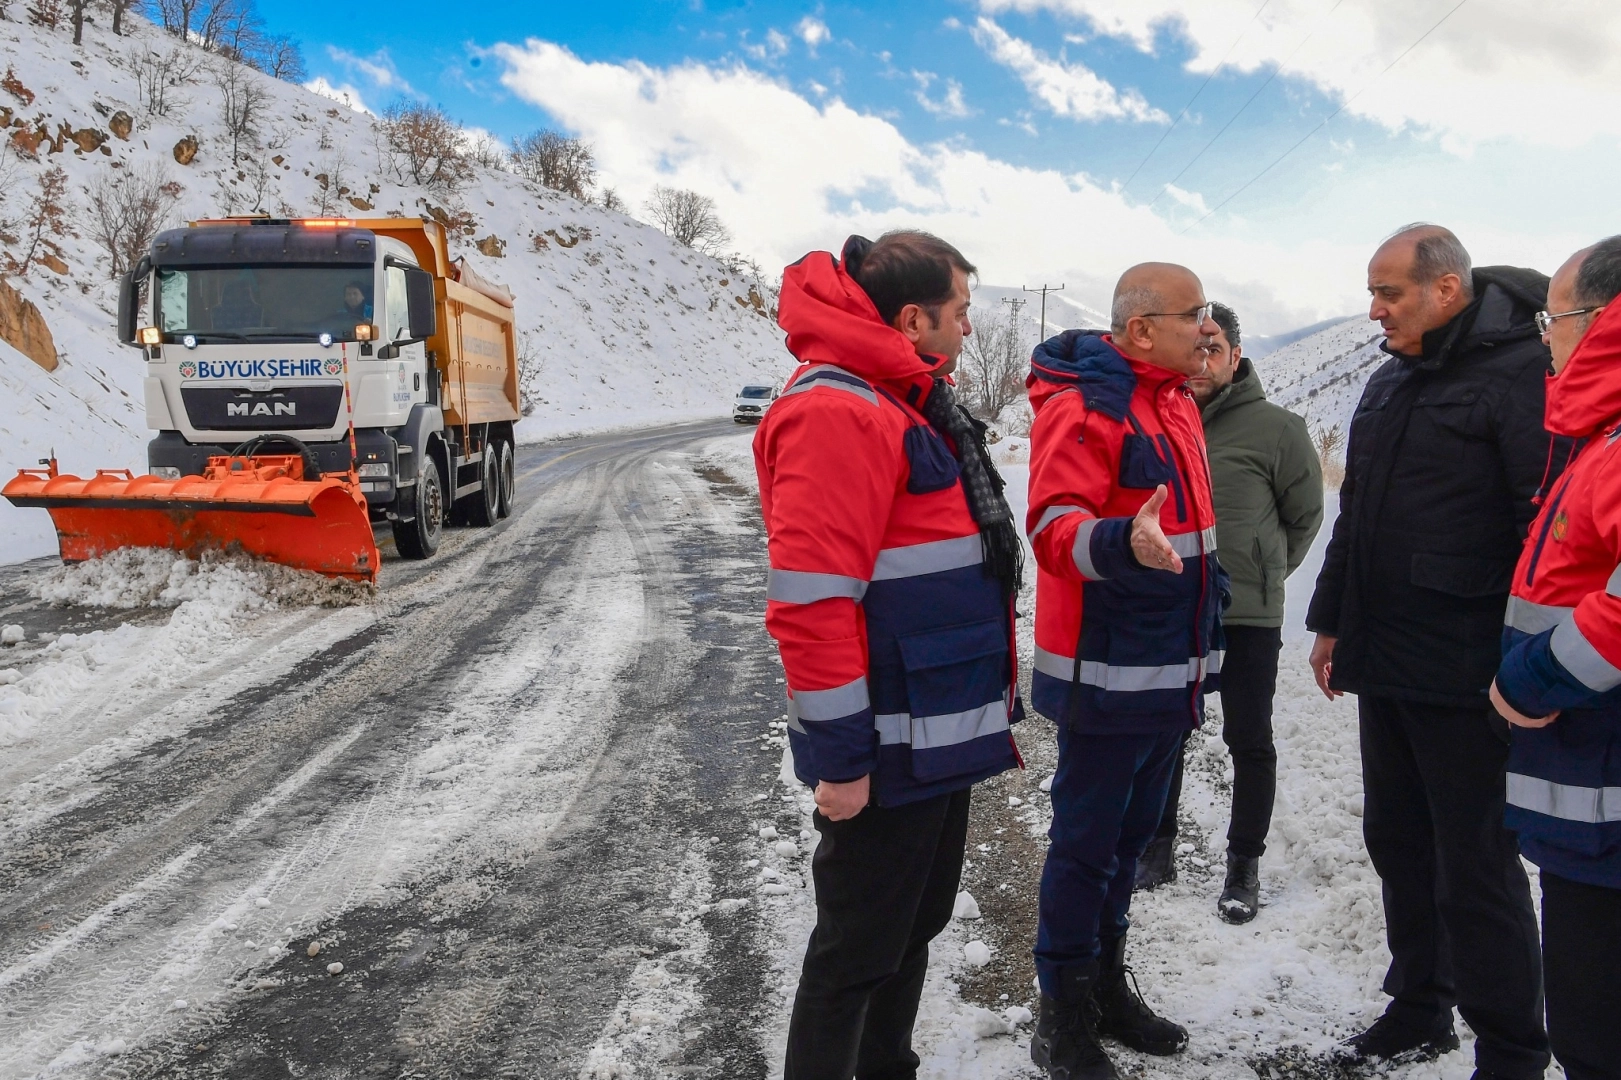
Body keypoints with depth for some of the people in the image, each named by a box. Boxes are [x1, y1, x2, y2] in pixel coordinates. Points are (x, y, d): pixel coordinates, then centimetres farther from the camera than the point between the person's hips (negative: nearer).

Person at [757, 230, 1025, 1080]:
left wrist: (984, 702, 22)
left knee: (915, 926, 22)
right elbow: (810, 598, -25)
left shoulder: (911, 405, 15)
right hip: (885, 753, -10)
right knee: (859, 952, 4)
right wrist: (840, 755, -22)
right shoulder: (837, 412, -19)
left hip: (940, 737, 10)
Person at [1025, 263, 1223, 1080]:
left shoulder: (1175, 402, 14)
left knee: (1131, 834, 18)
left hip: (1171, 671, 9)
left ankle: (1107, 987, 33)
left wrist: (1199, 648, 27)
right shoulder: (1082, 405, -15)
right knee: (1086, 844, 1)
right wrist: (1124, 544, -43)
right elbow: (1054, 529, -23)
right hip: (1106, 673, -9)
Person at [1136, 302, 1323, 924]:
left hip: (1248, 618, -3)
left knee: (1249, 743, 9)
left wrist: (1262, 573, 11)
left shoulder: (1275, 428, -8)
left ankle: (1244, 865, 24)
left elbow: (1305, 515, 4)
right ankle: (1158, 848, 32)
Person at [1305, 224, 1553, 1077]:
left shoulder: (1519, 373, -12)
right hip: (1384, 667, 8)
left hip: (1466, 678, -8)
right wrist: (1331, 621, 20)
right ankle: (1419, 1012, 34)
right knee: (1397, 843, 17)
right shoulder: (1390, 382, 15)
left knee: (1476, 869, 1)